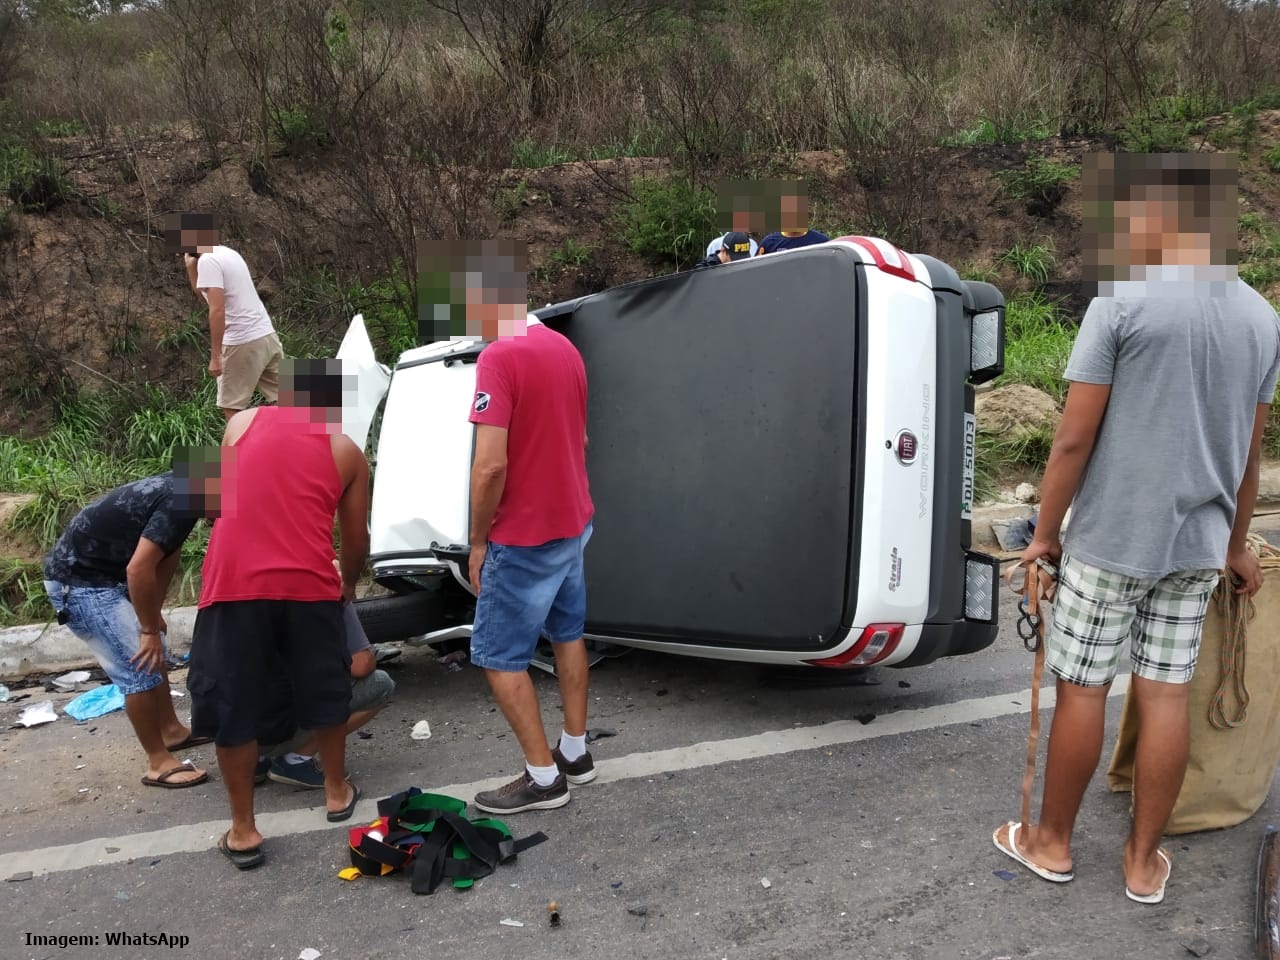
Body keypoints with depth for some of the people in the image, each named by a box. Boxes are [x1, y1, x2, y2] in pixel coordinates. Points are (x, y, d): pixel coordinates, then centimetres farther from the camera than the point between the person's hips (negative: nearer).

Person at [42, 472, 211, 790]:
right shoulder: (181, 502, -27)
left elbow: (168, 552, 13)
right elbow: (138, 569, -29)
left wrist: (153, 614, 14)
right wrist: (150, 629, -18)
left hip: (105, 573, 10)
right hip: (79, 581, -10)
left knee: (156, 654, 17)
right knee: (141, 668, -9)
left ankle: (172, 730, 31)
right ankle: (159, 763, 2)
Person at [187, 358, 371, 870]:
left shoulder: (241, 423, 16)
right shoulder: (346, 451, 12)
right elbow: (356, 539, 15)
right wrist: (347, 583, 36)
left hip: (233, 582, 0)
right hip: (307, 585, 0)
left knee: (232, 707, 13)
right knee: (323, 693, 21)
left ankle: (243, 831, 21)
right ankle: (337, 792, 38)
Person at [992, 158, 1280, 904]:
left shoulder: (1122, 304, -13)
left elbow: (1074, 439, -13)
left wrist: (1045, 532, -3)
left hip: (1110, 540, -5)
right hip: (1198, 546, 6)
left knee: (1082, 690, 7)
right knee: (1167, 696, 11)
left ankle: (1053, 842, 24)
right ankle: (1145, 860, 24)